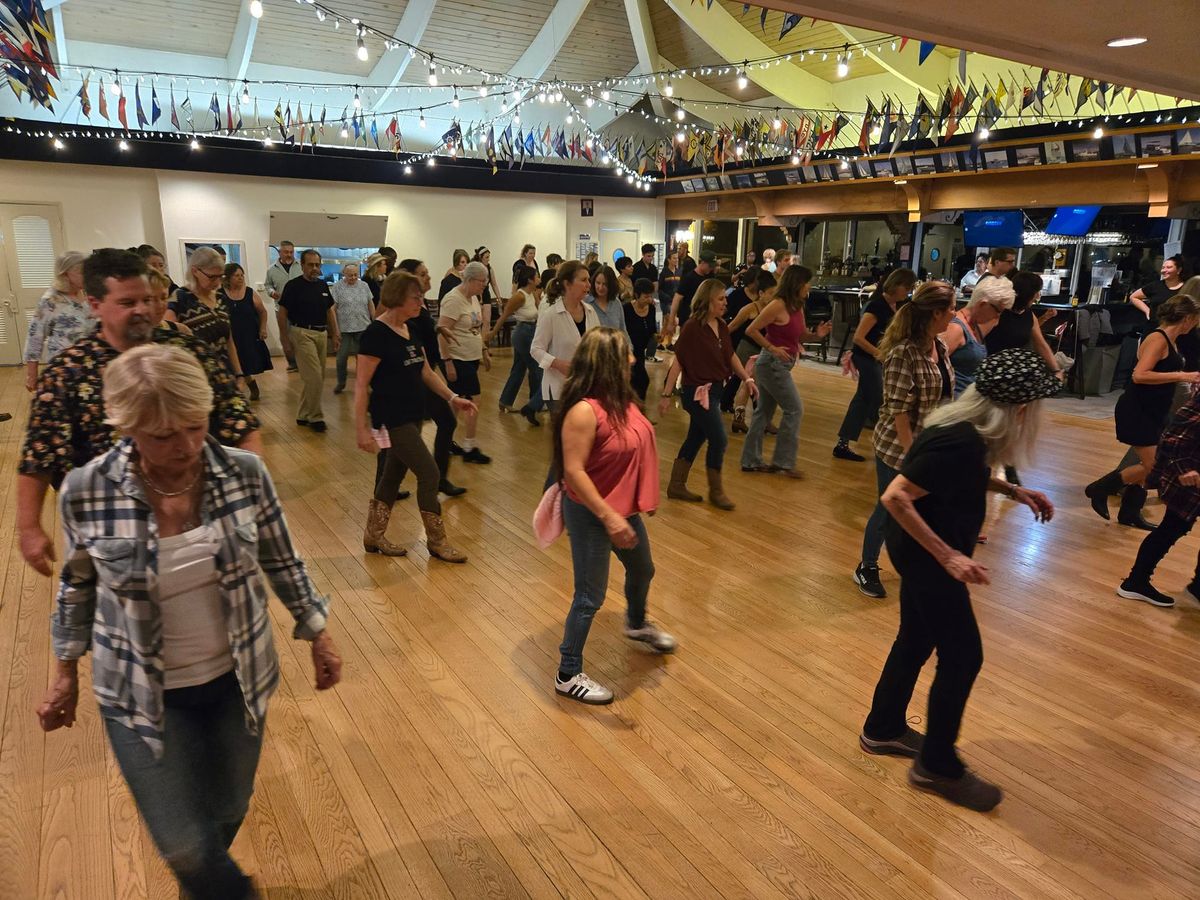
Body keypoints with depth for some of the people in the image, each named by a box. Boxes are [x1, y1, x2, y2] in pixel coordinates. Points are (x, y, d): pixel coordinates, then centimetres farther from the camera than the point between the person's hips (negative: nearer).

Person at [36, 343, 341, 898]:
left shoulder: (245, 473, -16)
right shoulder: (86, 491, -18)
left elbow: (282, 563, -2)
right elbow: (78, 586, 0)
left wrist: (318, 637, 5)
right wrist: (65, 673, 8)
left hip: (236, 680, 2)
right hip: (141, 695, -1)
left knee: (227, 815, 20)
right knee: (186, 847, 3)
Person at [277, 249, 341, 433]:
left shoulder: (323, 285, 11)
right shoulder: (293, 286, -6)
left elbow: (330, 310, 17)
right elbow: (282, 314, -5)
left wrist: (335, 334, 9)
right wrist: (286, 341, -9)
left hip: (322, 334, 6)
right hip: (302, 333, -6)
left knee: (318, 377, 9)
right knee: (314, 376, -12)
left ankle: (303, 415, 20)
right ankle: (315, 416, 0)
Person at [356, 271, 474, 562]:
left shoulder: (410, 330, 8)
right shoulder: (376, 334, -17)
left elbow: (426, 372, 15)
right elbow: (361, 384, -17)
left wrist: (452, 398, 6)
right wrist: (362, 428, -20)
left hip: (412, 416, 8)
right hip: (391, 419, -8)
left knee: (394, 475, 16)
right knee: (429, 474, -6)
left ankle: (374, 536, 30)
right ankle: (436, 542, 9)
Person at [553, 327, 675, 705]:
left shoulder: (620, 399, 0)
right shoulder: (584, 410, -27)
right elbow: (573, 471, -27)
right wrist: (609, 517, -28)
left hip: (624, 510, 9)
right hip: (592, 516, -9)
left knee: (642, 569, 29)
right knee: (590, 597, 2)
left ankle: (637, 624, 60)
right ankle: (568, 675, 21)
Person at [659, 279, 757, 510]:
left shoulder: (722, 326, 5)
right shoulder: (692, 327, -17)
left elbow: (731, 356, 15)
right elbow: (678, 362, -16)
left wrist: (748, 379, 7)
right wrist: (666, 395, -16)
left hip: (714, 389, 8)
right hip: (697, 392, -8)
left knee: (696, 438, 14)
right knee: (719, 439, -4)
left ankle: (676, 486, 27)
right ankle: (716, 491, 13)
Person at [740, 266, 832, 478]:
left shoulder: (797, 306, 9)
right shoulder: (778, 305, -17)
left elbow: (801, 335, 16)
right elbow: (751, 330, -19)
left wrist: (817, 335, -3)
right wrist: (772, 348, -20)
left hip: (780, 365, 9)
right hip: (773, 364, -9)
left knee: (764, 411, 12)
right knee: (794, 409, -3)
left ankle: (751, 460, 20)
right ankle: (784, 461, 6)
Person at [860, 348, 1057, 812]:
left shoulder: (968, 428, -1)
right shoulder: (960, 441, -30)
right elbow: (895, 497, -31)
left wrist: (1013, 490, 7)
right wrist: (948, 556, -29)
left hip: (924, 550, 10)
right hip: (925, 554, -10)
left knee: (916, 641, 20)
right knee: (962, 655, 2)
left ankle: (884, 730, 38)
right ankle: (937, 766, 18)